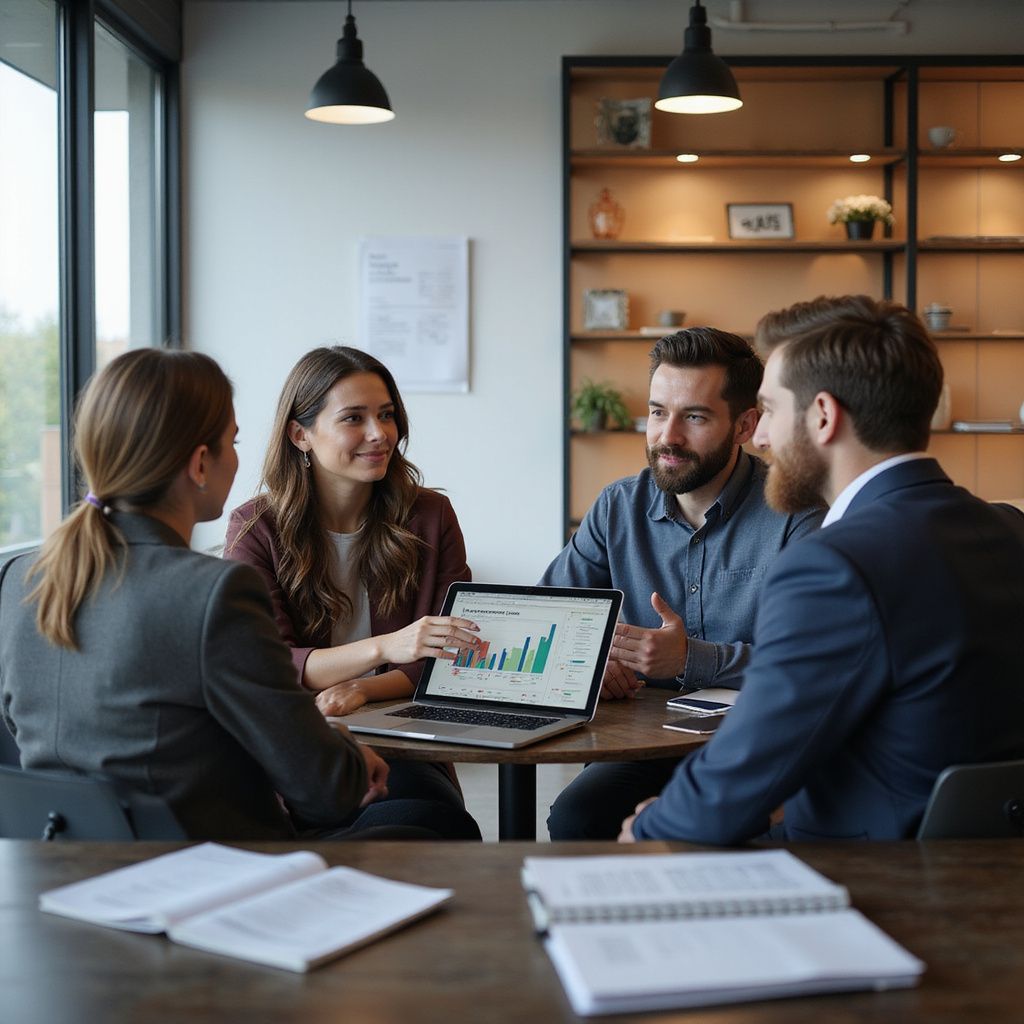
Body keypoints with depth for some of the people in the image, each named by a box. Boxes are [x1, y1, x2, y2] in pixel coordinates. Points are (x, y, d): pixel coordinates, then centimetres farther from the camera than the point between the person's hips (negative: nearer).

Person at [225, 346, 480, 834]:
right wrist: (384, 648, -29)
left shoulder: (430, 516, 6)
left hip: (402, 748, 2)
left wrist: (364, 689, -17)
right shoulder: (255, 528, -1)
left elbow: (451, 660, 4)